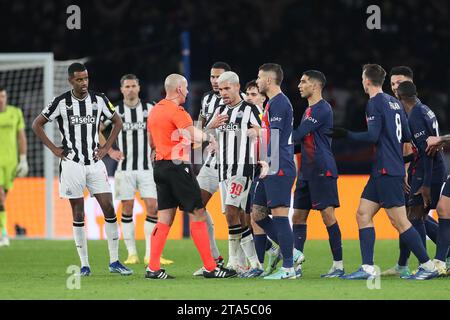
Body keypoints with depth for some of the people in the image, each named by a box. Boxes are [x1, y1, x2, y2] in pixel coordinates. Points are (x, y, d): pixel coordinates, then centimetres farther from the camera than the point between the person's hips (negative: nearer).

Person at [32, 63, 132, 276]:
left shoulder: (99, 100, 2)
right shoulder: (61, 103, -5)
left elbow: (117, 122, 16)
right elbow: (37, 124, 3)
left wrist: (106, 147, 6)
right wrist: (54, 149, -2)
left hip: (95, 162, 2)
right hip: (72, 163, -2)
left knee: (109, 209, -5)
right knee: (78, 214, 1)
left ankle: (114, 261, 2)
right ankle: (84, 265, 6)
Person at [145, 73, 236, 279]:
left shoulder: (155, 110, 15)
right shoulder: (176, 111, -13)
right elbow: (195, 136, -20)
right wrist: (208, 134, 1)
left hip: (160, 167, 8)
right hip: (178, 167, -8)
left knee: (165, 218, 8)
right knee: (198, 214, -3)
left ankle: (153, 268, 3)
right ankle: (210, 268, -2)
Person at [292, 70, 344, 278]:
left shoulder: (322, 109, -12)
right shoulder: (309, 110, 19)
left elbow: (297, 135, -17)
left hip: (322, 170, -10)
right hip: (306, 172, 10)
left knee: (327, 215, -9)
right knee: (298, 216, 7)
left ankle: (338, 265, -6)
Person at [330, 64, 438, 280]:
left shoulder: (375, 103, -10)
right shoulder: (394, 102, 16)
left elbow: (373, 136, -18)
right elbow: (407, 136, 17)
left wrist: (346, 134, -7)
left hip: (386, 171, -9)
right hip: (382, 171, 9)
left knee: (400, 221, -8)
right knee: (363, 214, 6)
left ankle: (428, 266, -5)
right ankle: (368, 268, 0)